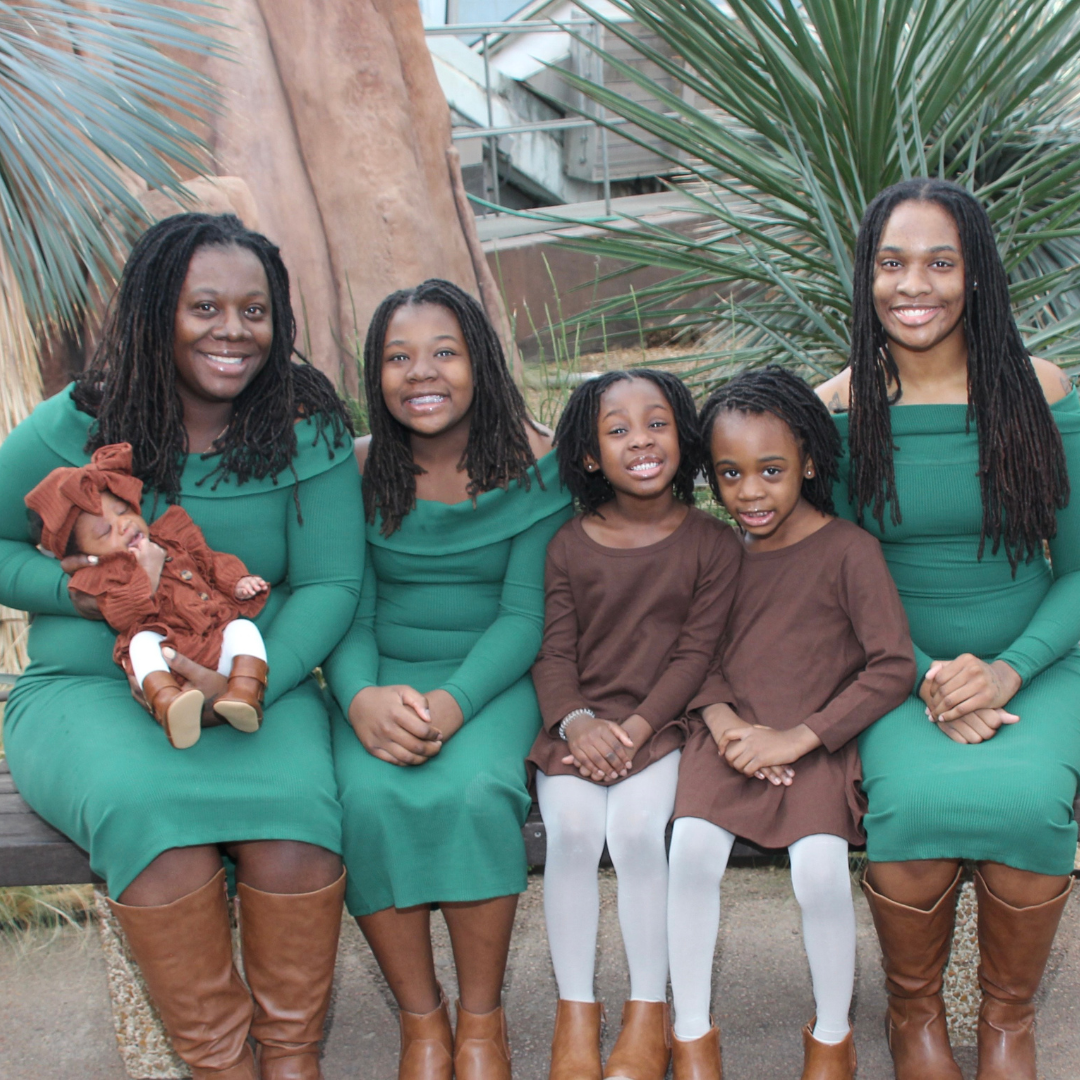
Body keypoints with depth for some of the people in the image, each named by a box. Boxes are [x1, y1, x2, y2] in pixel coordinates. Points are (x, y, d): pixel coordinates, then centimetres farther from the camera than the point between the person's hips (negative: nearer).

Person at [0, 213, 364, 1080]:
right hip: (86, 689, 0)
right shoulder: (76, 428, -2)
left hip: (260, 684, 1)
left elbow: (330, 585, -5)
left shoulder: (307, 431, -1)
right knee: (145, 804, -32)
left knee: (295, 799, -30)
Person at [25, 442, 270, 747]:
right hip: (168, 659, -4)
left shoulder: (173, 536, 19)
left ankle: (244, 690, -41)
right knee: (142, 642, -31)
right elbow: (123, 617, -12)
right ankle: (167, 701, -55)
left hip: (220, 647, 5)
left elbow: (213, 562, 25)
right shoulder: (103, 576, 5)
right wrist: (148, 571, -15)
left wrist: (238, 583, 6)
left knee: (243, 627, -19)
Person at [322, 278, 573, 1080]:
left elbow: (525, 614, -8)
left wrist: (452, 703, -24)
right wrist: (361, 699, -22)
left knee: (475, 791, -31)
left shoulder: (533, 465, -4)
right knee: (369, 798, -28)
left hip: (492, 678, -1)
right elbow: (345, 610, -1)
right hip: (383, 678, 2)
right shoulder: (357, 471, 2)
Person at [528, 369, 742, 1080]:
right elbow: (554, 650, 1)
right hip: (578, 721, 2)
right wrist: (576, 722, -18)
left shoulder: (712, 543, 1)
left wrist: (636, 727, -16)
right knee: (572, 827, -24)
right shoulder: (570, 545, 5)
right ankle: (576, 1010, -7)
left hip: (662, 723, -1)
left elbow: (695, 652, -4)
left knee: (637, 827, -26)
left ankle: (649, 1014, -6)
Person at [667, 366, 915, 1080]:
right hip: (730, 734, 3)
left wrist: (797, 738, -15)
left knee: (820, 868, -24)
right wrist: (723, 721, -8)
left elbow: (894, 668, -11)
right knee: (692, 848, -22)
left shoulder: (848, 549, -7)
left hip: (816, 742, -3)